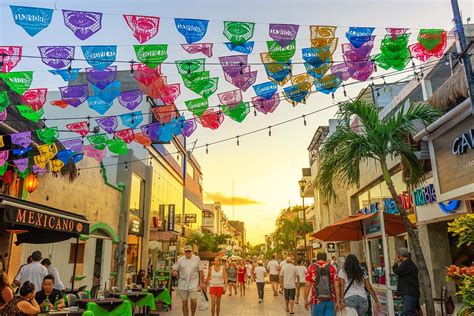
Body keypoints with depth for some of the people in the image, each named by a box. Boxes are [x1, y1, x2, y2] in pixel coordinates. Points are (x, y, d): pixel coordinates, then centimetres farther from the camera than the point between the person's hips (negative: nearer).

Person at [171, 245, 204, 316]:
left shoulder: (197, 259, 1)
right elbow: (173, 269, 7)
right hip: (183, 284, 2)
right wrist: (174, 272, -18)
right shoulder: (180, 260, 3)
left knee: (194, 301, -10)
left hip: (193, 284, -1)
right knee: (184, 303, 7)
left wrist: (201, 283, 2)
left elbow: (201, 271, 5)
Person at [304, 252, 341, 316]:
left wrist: (305, 300, 1)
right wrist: (337, 301, 2)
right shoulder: (331, 267, 2)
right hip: (330, 301, 1)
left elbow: (307, 285, -7)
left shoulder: (312, 268, -1)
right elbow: (336, 285, -3)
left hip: (317, 301, -1)